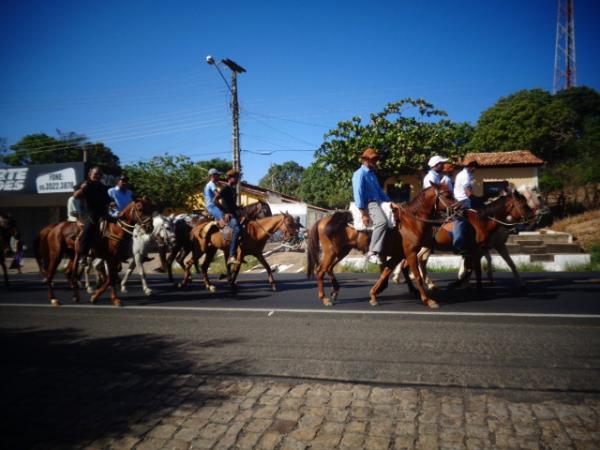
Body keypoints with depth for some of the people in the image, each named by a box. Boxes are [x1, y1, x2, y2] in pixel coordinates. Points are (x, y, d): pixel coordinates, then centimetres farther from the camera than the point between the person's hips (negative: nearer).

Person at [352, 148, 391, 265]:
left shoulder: (372, 174, 21)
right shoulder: (360, 174, -8)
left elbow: (379, 190, 27)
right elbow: (358, 194, -16)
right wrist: (363, 214, -23)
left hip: (377, 203, 10)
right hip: (368, 204, -10)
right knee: (382, 221, -34)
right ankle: (372, 252, -34)